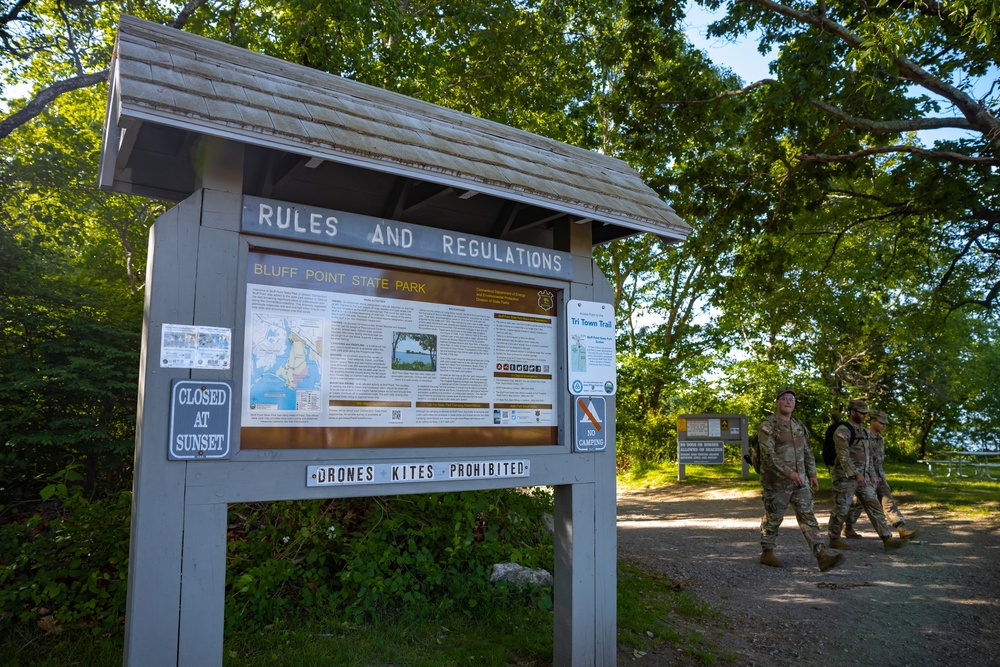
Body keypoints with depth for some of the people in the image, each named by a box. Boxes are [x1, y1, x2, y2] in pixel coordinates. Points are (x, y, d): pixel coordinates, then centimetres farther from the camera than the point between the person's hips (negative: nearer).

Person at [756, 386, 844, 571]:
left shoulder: (799, 426, 11)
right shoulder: (768, 426, -12)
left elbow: (808, 452, 18)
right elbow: (768, 454, -22)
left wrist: (812, 474, 9)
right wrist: (789, 472, -28)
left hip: (799, 483, 6)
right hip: (776, 483, -6)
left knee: (808, 518, -3)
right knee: (772, 520, 7)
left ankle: (823, 557, -9)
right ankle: (767, 553, 22)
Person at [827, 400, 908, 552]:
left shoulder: (865, 432, 14)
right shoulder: (843, 430, -13)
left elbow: (868, 455, 21)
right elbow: (843, 455, -22)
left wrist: (871, 475, 18)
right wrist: (856, 474, -29)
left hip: (863, 477, 8)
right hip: (845, 477, -8)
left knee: (874, 507, 1)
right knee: (841, 509, 1)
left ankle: (887, 540, 1)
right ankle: (834, 539, 13)